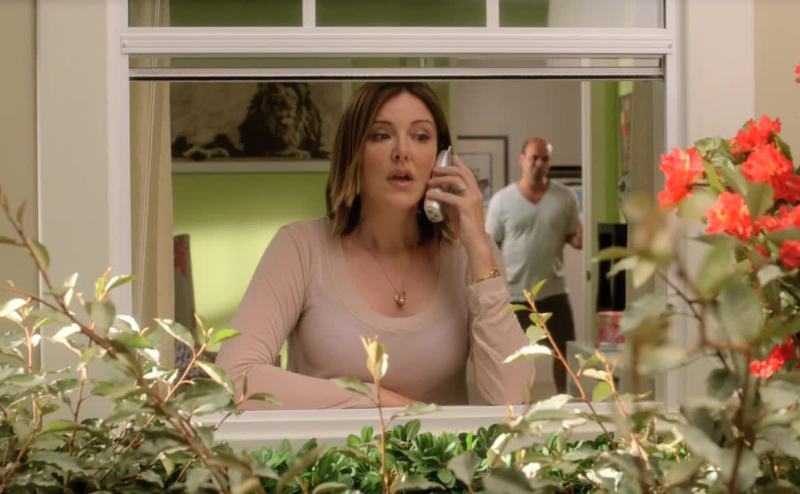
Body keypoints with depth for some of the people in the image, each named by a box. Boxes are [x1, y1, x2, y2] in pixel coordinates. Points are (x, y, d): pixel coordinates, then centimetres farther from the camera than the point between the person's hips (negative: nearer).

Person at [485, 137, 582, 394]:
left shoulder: (565, 197, 0)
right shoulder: (502, 200, -5)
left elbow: (574, 236, 8)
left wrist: (580, 240, -17)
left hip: (554, 290, 2)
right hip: (515, 293, -1)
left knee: (565, 352, 7)